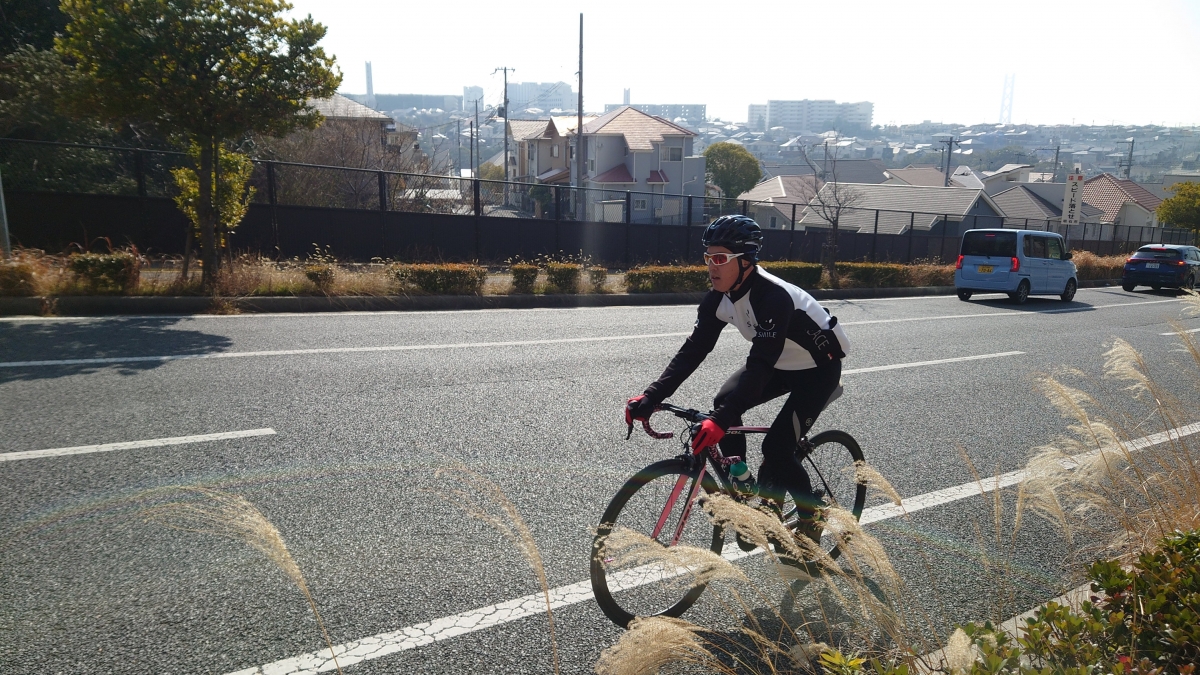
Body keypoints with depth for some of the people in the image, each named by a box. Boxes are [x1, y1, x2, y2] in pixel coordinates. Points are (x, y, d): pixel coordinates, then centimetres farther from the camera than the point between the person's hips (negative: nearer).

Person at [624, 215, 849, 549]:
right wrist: (649, 397, -25)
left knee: (777, 447, -16)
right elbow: (692, 351, -16)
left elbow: (760, 364, -43)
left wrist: (720, 420, -51)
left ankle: (811, 518, 11)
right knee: (724, 402, -13)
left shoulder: (773, 297, -36)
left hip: (819, 367, -7)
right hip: (780, 362, 7)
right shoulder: (718, 298, -14)